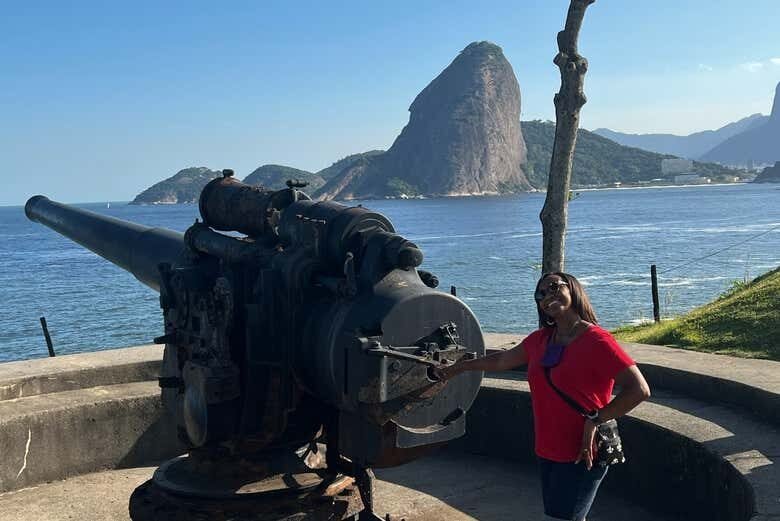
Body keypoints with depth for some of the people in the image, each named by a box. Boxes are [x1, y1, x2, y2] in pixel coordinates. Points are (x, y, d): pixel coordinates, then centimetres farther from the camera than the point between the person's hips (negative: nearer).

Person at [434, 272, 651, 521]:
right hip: (547, 453, 7)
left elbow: (639, 390, -21)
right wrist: (458, 367, 31)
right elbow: (502, 360, 23)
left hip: (580, 456, -7)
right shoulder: (541, 339, 8)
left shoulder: (597, 340, -15)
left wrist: (595, 420, -20)